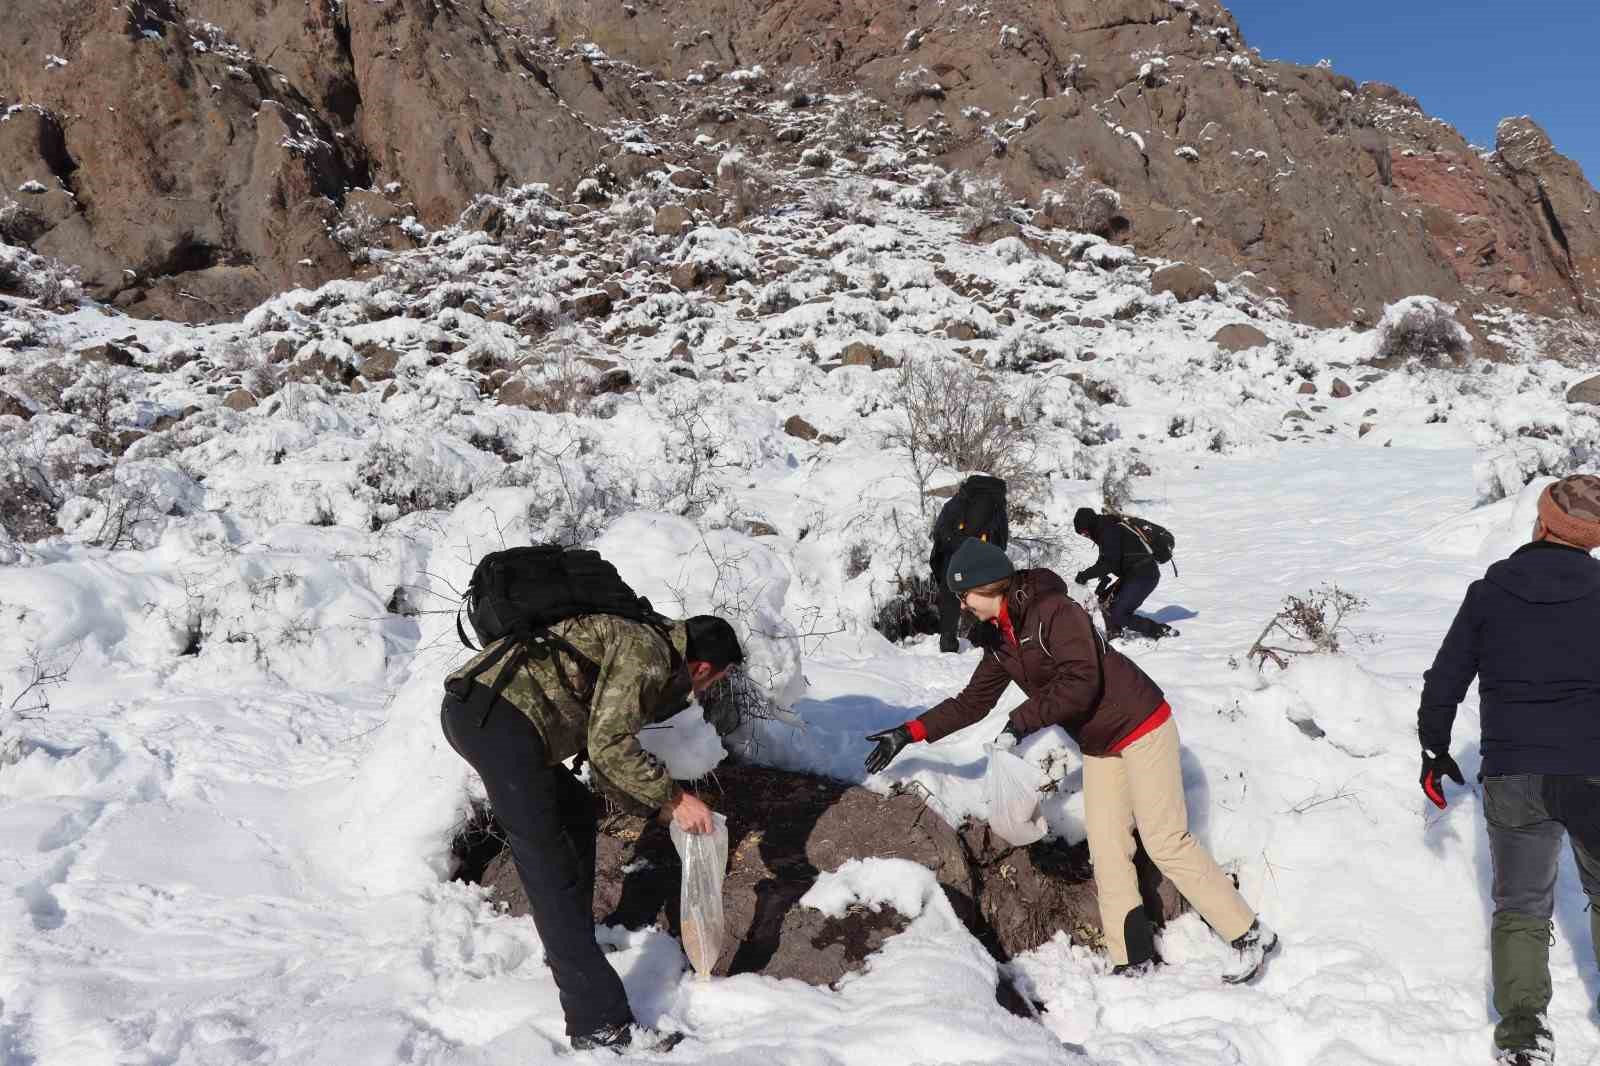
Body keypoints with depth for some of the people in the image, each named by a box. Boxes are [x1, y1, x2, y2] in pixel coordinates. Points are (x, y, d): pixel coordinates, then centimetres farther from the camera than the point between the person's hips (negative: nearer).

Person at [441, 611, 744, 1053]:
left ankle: (570, 945, 36)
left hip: (469, 710, 10)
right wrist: (672, 797, -4)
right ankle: (598, 1024, -6)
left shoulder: (639, 653, 26)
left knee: (576, 813, 25)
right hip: (500, 716, -10)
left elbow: (604, 757, 33)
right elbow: (609, 747, -13)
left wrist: (659, 805, 35)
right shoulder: (647, 652, -3)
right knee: (550, 871, -8)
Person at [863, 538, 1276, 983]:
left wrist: (1023, 720, -23)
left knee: (1166, 842, -8)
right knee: (1106, 850, 3)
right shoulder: (999, 639, 6)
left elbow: (1080, 684, -29)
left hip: (1140, 725, -8)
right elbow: (972, 702, 10)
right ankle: (1133, 960, 9)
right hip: (1098, 744, 9)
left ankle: (1250, 935, 4)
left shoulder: (1054, 611, -21)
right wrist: (910, 732, 3)